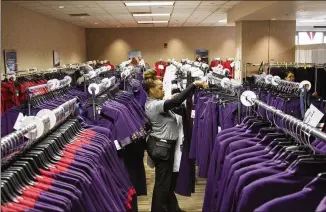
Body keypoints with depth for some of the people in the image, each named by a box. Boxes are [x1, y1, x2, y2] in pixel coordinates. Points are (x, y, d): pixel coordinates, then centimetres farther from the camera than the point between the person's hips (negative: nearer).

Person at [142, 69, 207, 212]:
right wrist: (194, 85, -31)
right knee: (162, 182, 4)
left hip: (161, 145, 11)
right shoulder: (155, 105, -24)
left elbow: (172, 102, 10)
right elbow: (177, 101, -34)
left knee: (169, 179, 20)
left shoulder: (152, 103, 9)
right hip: (162, 146, -11)